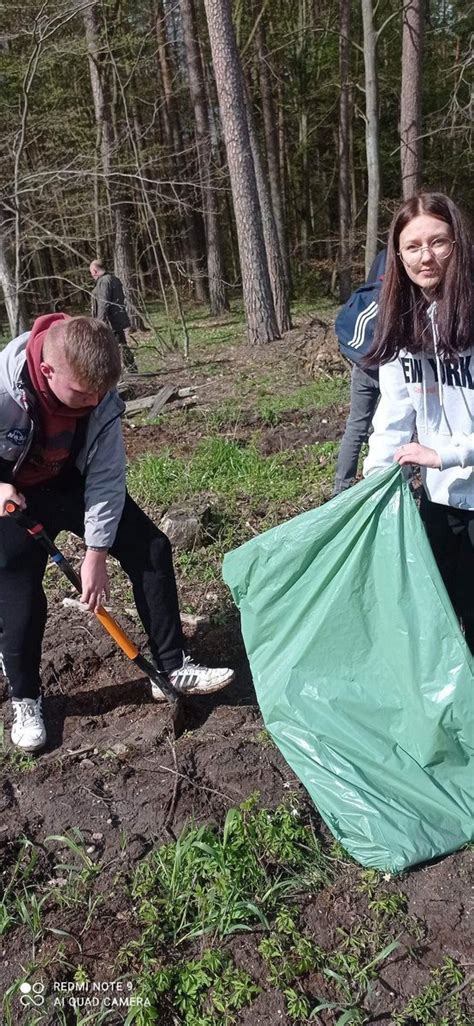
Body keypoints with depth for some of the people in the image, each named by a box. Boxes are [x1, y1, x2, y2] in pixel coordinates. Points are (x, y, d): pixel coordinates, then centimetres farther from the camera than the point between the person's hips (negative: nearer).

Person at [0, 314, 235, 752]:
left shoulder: (101, 399, -24)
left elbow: (106, 478, -18)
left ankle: (172, 667, 4)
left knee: (151, 549, -7)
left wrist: (96, 554, -18)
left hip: (73, 483, 4)